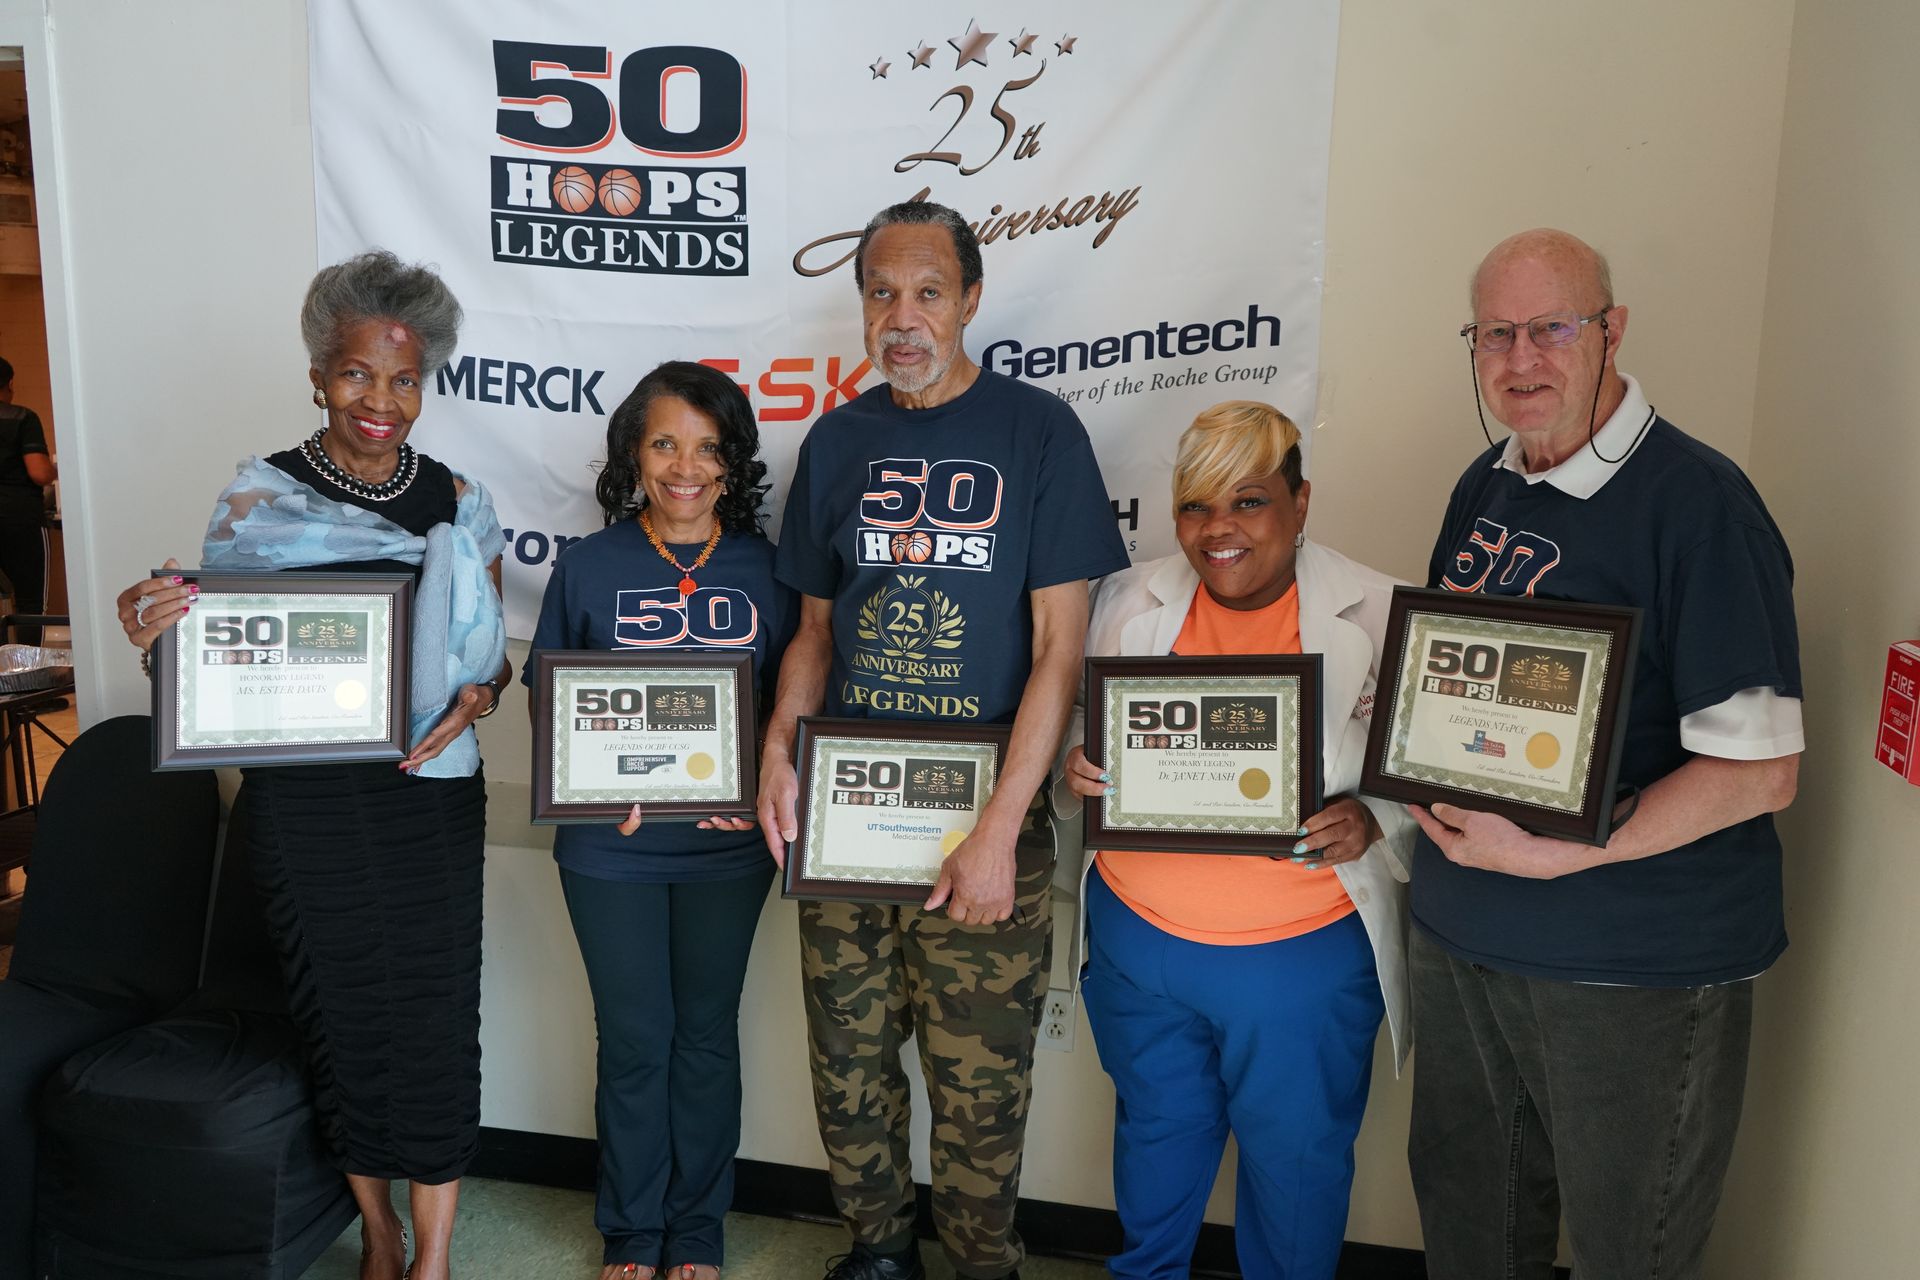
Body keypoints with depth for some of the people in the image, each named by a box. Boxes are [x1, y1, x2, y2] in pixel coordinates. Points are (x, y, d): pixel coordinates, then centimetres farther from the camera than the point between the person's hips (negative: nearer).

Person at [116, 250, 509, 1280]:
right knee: (344, 1013, 9)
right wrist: (155, 640, -22)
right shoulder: (256, 499, -2)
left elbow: (492, 648, 12)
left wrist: (477, 697, -8)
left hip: (433, 790, 2)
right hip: (304, 800, -1)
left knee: (435, 1015, 2)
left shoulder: (458, 500, 5)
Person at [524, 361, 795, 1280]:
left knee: (706, 1034, 14)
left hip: (727, 848, 1)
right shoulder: (587, 567, -3)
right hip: (612, 848, 0)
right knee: (633, 1039, 10)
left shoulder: (765, 569, -2)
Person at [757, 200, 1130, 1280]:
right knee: (849, 1070, 13)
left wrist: (999, 833, -16)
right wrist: (780, 749, -5)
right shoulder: (839, 441, 7)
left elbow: (1059, 648, -9)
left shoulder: (1039, 433, -5)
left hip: (981, 824, -3)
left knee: (979, 1088, 6)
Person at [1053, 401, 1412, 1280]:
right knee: (1156, 1135, 25)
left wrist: (1368, 824, -25)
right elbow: (1077, 746, 7)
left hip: (1303, 956, -2)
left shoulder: (1379, 616, -10)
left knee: (1297, 1158, 17)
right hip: (1140, 937, 3)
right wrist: (1076, 772, -14)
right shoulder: (1128, 602, -1)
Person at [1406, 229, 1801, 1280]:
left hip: (1638, 970, -6)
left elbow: (1758, 768, -20)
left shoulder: (1698, 501, -16)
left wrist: (1555, 857, -24)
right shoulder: (1484, 486, 7)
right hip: (1459, 935, 7)